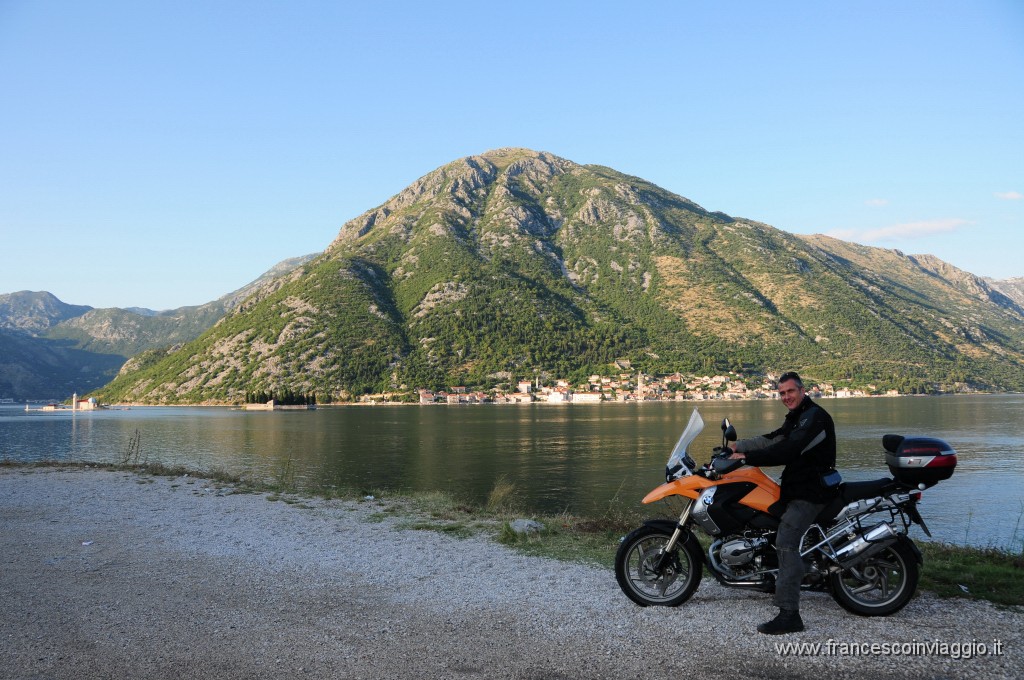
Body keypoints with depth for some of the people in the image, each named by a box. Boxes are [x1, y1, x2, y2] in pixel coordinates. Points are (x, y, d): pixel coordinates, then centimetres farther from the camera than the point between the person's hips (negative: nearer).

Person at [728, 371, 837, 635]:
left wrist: (747, 456, -26)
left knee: (786, 543, -19)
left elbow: (788, 451, -25)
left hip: (810, 491, -11)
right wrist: (738, 446, 5)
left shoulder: (814, 416, -14)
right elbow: (772, 440, 17)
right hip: (798, 486, 11)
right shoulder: (796, 418, 20)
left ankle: (789, 614, -22)